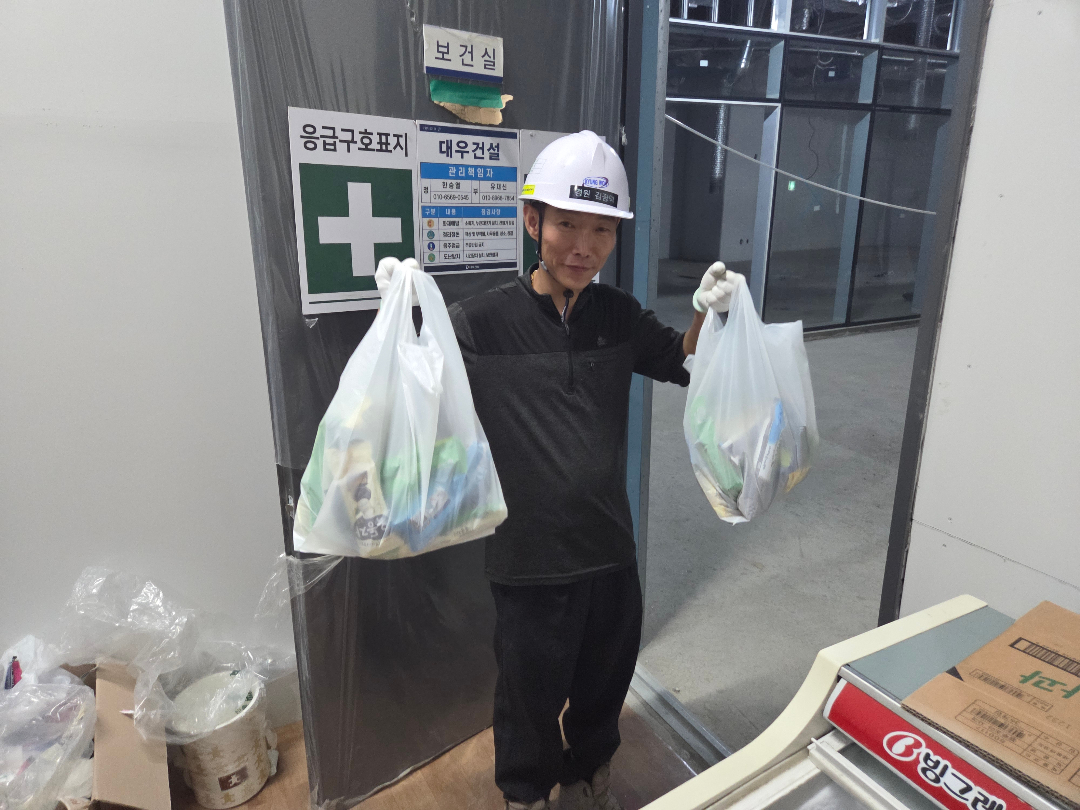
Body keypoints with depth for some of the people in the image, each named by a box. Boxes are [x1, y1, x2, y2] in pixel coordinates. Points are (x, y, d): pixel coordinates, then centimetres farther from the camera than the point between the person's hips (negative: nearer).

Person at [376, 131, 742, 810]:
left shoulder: (619, 316, -2)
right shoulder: (483, 321, -16)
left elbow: (684, 364, 13)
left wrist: (710, 314, -5)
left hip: (612, 550, 5)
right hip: (531, 560, -4)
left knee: (605, 682, 27)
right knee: (531, 694, 19)